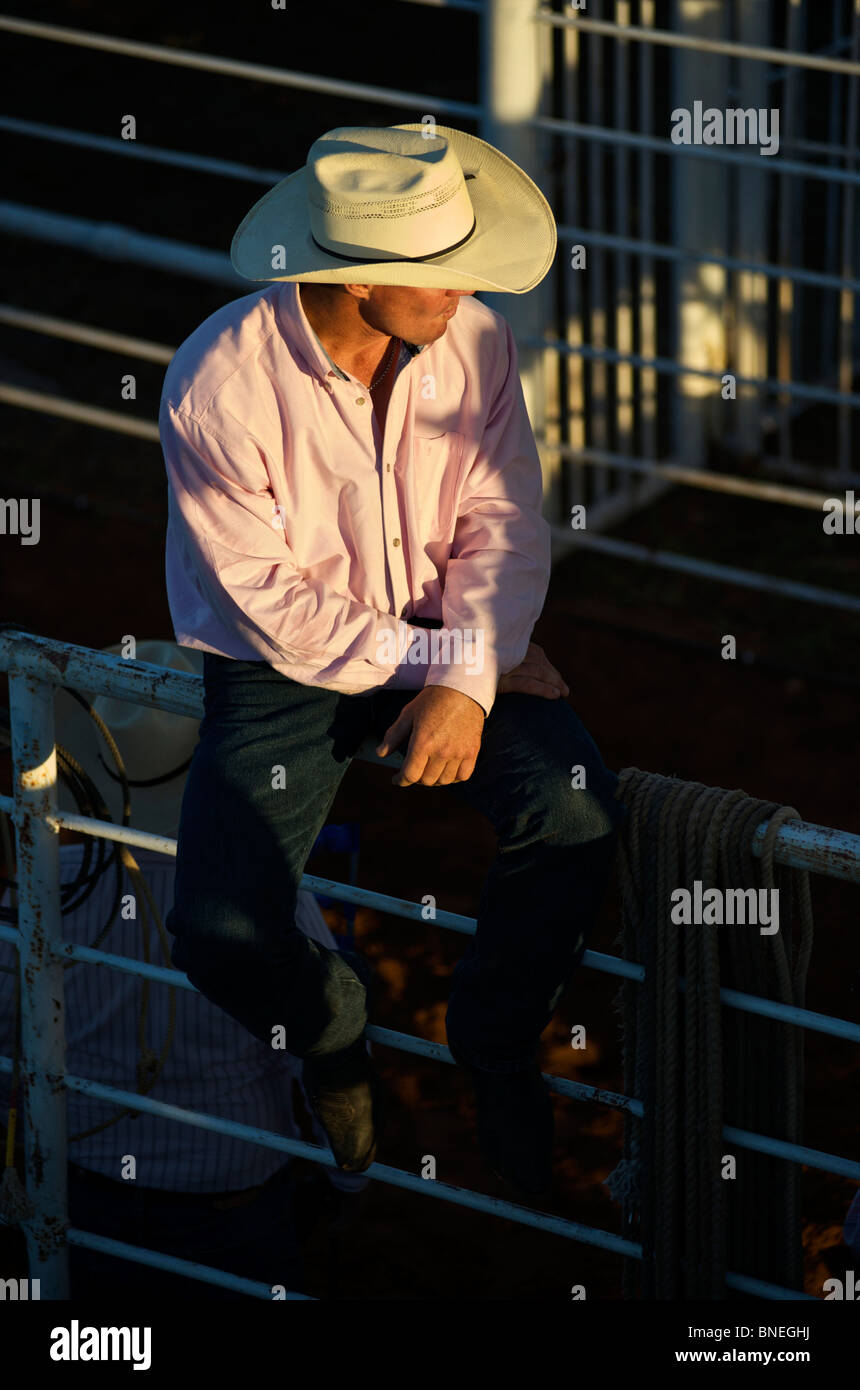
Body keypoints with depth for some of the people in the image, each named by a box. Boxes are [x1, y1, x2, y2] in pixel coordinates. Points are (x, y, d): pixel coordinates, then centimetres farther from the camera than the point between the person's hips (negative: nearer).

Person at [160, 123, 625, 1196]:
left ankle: (494, 1043, 5)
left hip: (448, 641, 3)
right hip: (280, 668, -3)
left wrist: (469, 679, -20)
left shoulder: (471, 340, -11)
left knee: (578, 814, -23)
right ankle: (334, 1035, 17)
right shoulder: (217, 386, -24)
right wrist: (437, 656, -19)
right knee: (221, 936, -21)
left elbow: (504, 525, -6)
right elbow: (273, 607, -19)